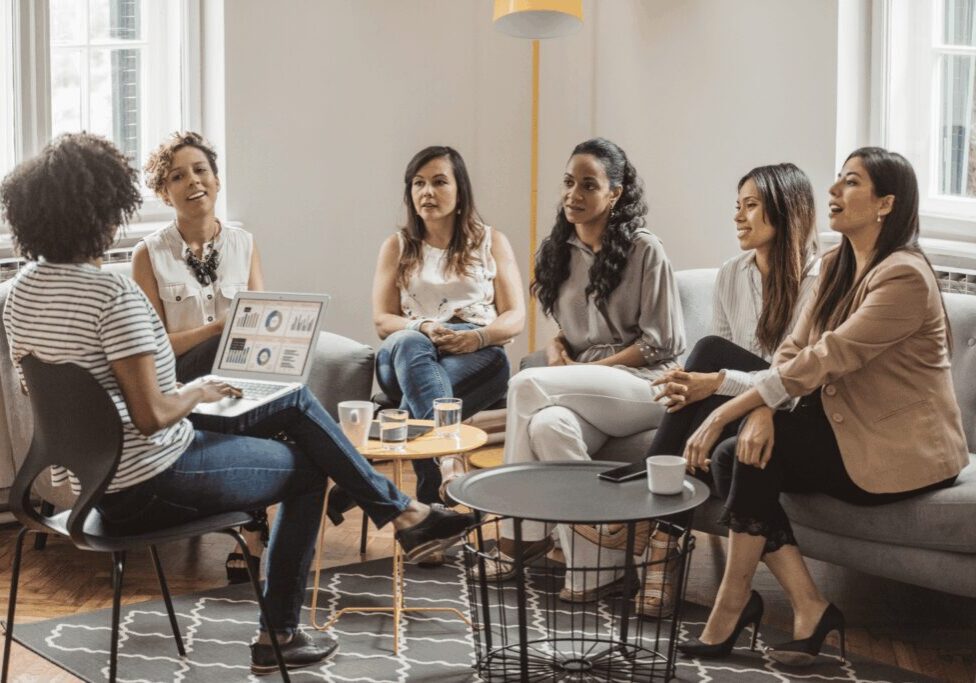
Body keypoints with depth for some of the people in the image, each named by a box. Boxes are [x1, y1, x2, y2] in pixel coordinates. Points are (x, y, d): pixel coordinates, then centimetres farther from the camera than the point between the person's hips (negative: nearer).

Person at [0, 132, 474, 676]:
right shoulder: (113, 293, -26)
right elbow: (152, 416, -27)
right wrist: (196, 394, -6)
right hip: (153, 483, -9)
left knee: (298, 403, 18)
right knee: (308, 470, 16)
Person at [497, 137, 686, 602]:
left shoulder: (643, 250, -4)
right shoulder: (558, 251, 15)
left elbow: (661, 342, -6)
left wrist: (594, 368, -13)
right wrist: (557, 348, 3)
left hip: (645, 384, -5)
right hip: (585, 389, 5)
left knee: (527, 385, -29)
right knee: (549, 424, -35)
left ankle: (522, 533, -19)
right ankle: (590, 568, -29)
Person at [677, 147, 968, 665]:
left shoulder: (903, 277, -20)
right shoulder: (837, 266, 9)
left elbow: (823, 359, -26)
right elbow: (794, 349, 3)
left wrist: (723, 415, -26)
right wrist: (762, 409, -19)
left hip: (903, 451, -8)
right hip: (847, 431, 8)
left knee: (757, 456, -22)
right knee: (730, 457, -13)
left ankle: (731, 611, -11)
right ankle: (809, 609, -12)